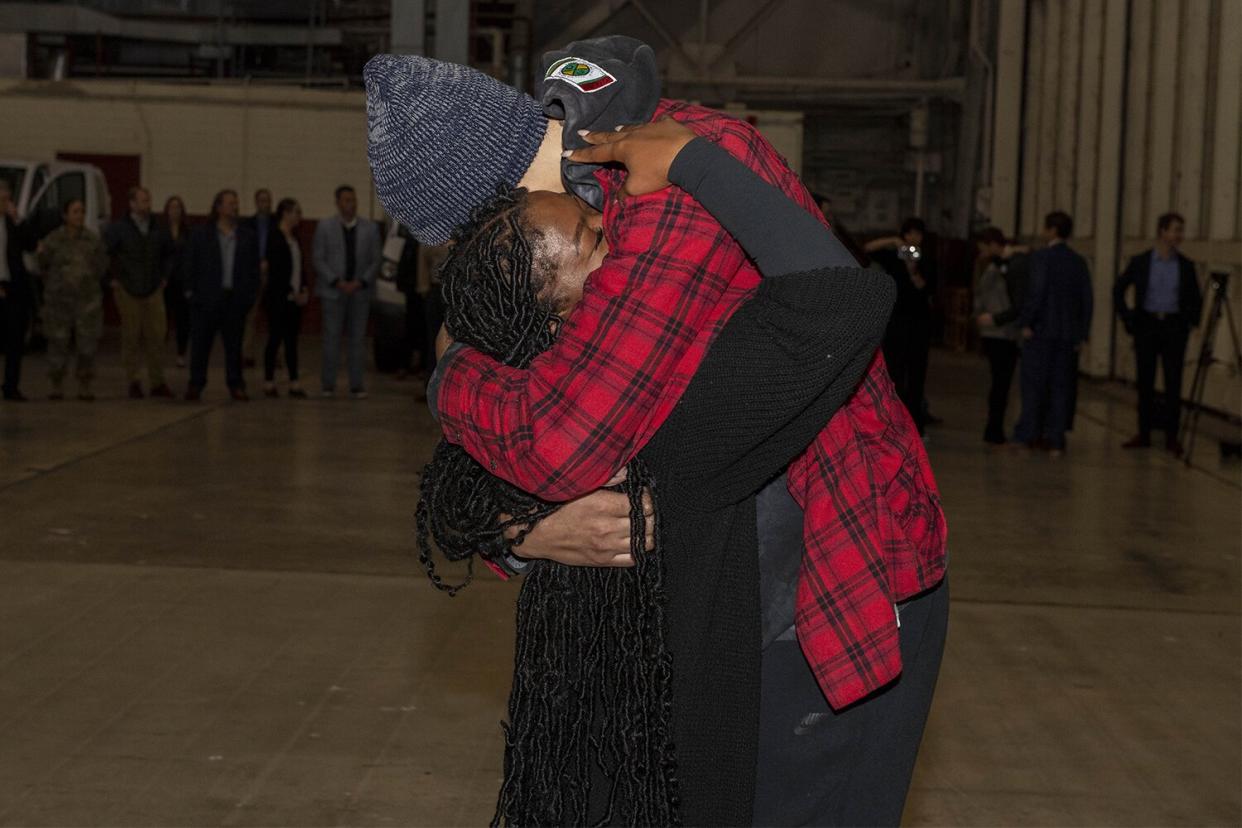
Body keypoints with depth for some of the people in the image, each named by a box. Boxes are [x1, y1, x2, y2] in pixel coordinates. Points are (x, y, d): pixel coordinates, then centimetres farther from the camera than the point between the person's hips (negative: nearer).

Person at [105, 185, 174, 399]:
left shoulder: (158, 229, 9)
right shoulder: (118, 228, -3)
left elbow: (168, 254, 23)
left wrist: (164, 277, 15)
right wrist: (109, 280, -4)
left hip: (153, 291, 3)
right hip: (127, 291, -3)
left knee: (156, 336, -1)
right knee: (131, 337, 0)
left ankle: (158, 382, 6)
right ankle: (134, 383, 8)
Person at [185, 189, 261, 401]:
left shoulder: (247, 237, 9)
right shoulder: (200, 235, 5)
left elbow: (254, 268, 9)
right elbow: (192, 266, 4)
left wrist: (251, 295, 0)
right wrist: (193, 292, -3)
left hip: (236, 300, 2)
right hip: (207, 299, -2)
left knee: (234, 345, 7)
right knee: (200, 344, 1)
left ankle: (235, 385, 13)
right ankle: (195, 385, 8)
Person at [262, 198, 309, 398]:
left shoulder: (294, 238, 13)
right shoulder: (275, 237, -9)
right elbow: (275, 270, -13)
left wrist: (304, 289, 5)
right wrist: (291, 293, -13)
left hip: (295, 297, 7)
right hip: (278, 298, -7)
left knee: (292, 340, 6)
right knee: (275, 338, -3)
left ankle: (294, 383, 6)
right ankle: (269, 383, 4)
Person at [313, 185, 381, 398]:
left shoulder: (370, 228, 6)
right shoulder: (325, 226, 2)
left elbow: (375, 261, 6)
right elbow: (319, 259, 0)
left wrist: (360, 282, -8)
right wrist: (337, 282, -10)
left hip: (360, 290, 1)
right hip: (333, 291, -1)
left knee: (358, 339, 2)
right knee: (331, 338, -1)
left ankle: (357, 386, 5)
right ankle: (328, 385, 5)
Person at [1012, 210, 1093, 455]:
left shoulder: (1041, 257, -8)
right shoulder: (1079, 262, 8)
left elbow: (1037, 292, -16)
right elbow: (1086, 299, 8)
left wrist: (1027, 323, -10)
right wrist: (1081, 334, 12)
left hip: (1041, 331, -5)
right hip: (1068, 333, 5)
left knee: (1034, 384, 2)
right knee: (1060, 387, 7)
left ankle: (1031, 434, 1)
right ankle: (1055, 440, 6)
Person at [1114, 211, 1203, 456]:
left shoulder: (1186, 265, 4)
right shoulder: (1140, 262, 0)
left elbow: (1196, 298, 15)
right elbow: (1118, 290, 9)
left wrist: (1193, 322, 3)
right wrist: (1127, 320, 3)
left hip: (1174, 328, 0)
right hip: (1146, 325, 0)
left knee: (1173, 383, -3)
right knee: (1145, 382, 3)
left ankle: (1171, 437, 2)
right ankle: (1144, 434, 10)